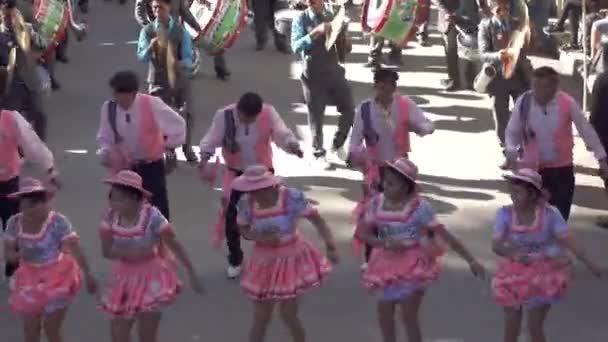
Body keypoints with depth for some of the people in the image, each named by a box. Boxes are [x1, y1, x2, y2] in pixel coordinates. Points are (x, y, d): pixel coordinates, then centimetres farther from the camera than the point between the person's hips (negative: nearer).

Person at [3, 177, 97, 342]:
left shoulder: (58, 222, -21)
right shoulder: (15, 222, -8)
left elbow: (75, 249, -25)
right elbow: (8, 254, -3)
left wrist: (87, 274, -33)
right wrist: (19, 255, -26)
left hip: (57, 278, -4)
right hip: (31, 278, 4)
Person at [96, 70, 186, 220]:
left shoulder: (151, 104, -20)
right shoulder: (108, 108, -11)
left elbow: (177, 123, -6)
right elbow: (104, 138, 2)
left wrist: (170, 147, 0)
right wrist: (106, 153, -17)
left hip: (151, 166, -3)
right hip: (124, 168, 3)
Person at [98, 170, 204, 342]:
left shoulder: (151, 216, -24)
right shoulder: (110, 216, -12)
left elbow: (175, 246, -17)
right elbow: (106, 250, -14)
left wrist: (192, 274, -15)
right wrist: (130, 252, -31)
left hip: (151, 277, -4)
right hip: (124, 277, 4)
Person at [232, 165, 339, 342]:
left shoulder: (291, 197, -23)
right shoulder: (246, 202, -16)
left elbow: (317, 219, -20)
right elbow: (243, 229, -3)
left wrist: (330, 244, -31)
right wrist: (261, 238, -23)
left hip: (291, 259, -2)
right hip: (265, 262, 2)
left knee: (288, 314, 4)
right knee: (261, 318, 7)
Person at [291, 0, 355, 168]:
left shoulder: (333, 17, 6)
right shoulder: (301, 19, -5)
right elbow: (296, 47, -19)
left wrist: (345, 41, -13)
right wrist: (316, 32, -29)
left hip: (335, 72, 3)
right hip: (314, 75, -3)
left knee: (349, 109, 3)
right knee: (316, 116, 7)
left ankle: (337, 145, 26)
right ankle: (319, 153, 25)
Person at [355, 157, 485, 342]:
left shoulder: (419, 206, -19)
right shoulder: (376, 203, -6)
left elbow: (445, 235, -18)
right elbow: (362, 232, -3)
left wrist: (471, 260, -19)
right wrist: (384, 243, -23)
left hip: (413, 266, -5)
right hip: (387, 264, 5)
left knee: (409, 317, -4)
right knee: (384, 315, 12)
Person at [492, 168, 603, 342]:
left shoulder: (549, 214, -17)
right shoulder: (505, 214, -13)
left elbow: (569, 241, -23)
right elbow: (496, 245, -18)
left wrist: (590, 264, -34)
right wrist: (514, 254, -39)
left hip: (543, 273, -3)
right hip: (515, 273, 3)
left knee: (534, 327, -4)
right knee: (511, 324, 10)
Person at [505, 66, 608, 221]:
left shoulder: (567, 103, -13)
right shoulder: (523, 102, -12)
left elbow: (586, 130, -4)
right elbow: (512, 132, -1)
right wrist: (512, 155, -19)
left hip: (562, 168, 0)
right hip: (533, 168, 0)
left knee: (560, 216, 6)